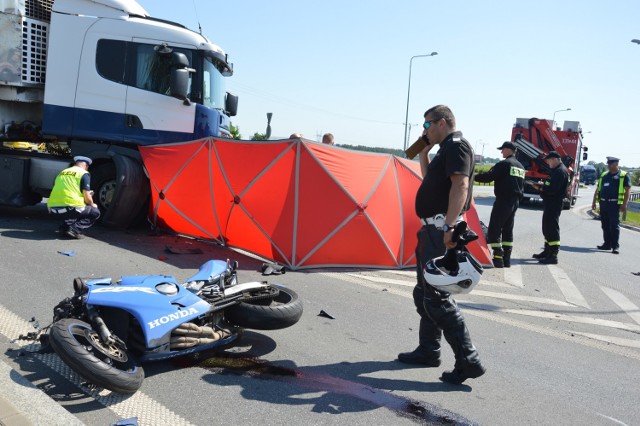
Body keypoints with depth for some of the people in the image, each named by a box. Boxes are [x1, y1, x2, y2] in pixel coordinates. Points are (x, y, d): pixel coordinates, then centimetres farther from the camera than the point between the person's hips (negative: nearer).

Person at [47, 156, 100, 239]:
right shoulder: (84, 173, 2)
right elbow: (87, 198, -3)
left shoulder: (62, 172, 22)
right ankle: (74, 229, -6)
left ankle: (65, 227, 10)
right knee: (95, 213, 17)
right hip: (69, 209, -7)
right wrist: (92, 205, 20)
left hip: (53, 210, 7)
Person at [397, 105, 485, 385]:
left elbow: (460, 186, -23)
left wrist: (449, 226, -31)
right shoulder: (446, 149, 20)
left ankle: (468, 361, -5)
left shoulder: (456, 145, -11)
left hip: (441, 232, -11)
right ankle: (428, 351, 29)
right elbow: (430, 181, 27)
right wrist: (424, 151, 19)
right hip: (432, 229, 11)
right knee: (424, 294, 17)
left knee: (436, 298, -11)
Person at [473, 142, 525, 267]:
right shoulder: (520, 166, 17)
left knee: (494, 229, -7)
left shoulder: (504, 164, -12)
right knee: (508, 230, 13)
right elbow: (522, 185, 22)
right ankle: (507, 260, 15)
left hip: (503, 200, -9)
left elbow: (489, 176, -17)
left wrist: (474, 177, -6)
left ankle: (498, 257, -12)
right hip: (515, 201, 9)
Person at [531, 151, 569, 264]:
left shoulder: (560, 171, -17)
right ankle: (547, 252, 29)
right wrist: (542, 185, 6)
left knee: (552, 229, -10)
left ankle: (553, 255, -9)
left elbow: (552, 189, -24)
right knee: (547, 228, 18)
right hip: (550, 203, 11)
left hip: (554, 203, -11)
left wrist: (540, 188, -12)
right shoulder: (556, 170, 18)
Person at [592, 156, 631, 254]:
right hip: (603, 203, 6)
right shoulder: (604, 175, 16)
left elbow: (627, 190, -6)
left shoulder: (623, 176, 0)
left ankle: (615, 246, -4)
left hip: (614, 204, -6)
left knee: (614, 226, -7)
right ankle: (607, 244, 19)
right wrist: (594, 202, 12)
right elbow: (598, 190, 18)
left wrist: (624, 204, -14)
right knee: (605, 226, 10)